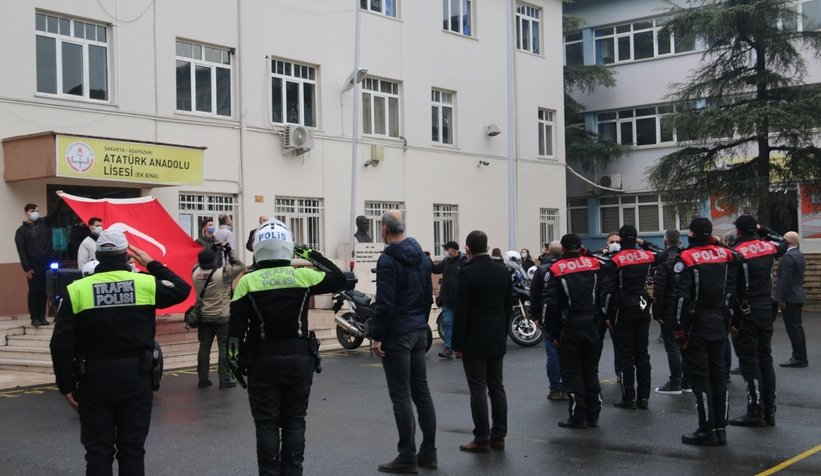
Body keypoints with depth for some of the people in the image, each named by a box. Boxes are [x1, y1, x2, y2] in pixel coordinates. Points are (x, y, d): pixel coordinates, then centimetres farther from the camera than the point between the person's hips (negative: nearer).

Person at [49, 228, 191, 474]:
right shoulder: (146, 284, -5)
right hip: (136, 377, 0)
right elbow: (182, 289, 13)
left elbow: (62, 345, -5)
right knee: (132, 449, 10)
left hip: (94, 379, 0)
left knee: (98, 451, 9)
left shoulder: (77, 290, -5)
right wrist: (152, 264, 18)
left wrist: (66, 386, 3)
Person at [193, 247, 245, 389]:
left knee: (204, 348, 9)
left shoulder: (195, 274, -4)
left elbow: (199, 266, 19)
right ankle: (225, 379, 2)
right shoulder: (222, 273, -18)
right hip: (222, 317, -5)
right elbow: (239, 266, -8)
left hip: (204, 317, 5)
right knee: (224, 348, 1)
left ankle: (203, 379, 13)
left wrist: (205, 255, 12)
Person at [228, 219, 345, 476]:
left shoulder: (248, 281, -6)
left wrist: (232, 354, 4)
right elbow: (338, 279, 9)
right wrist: (313, 256, 14)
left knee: (267, 424, 6)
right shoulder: (303, 276, -4)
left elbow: (236, 324, -6)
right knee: (294, 422, 11)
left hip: (263, 360, -1)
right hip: (299, 358, 1)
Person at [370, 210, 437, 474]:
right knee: (421, 391, 12)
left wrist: (376, 336, -14)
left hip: (397, 334, -8)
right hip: (420, 332, 8)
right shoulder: (422, 257, 10)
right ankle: (428, 452, 17)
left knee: (400, 396, -3)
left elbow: (384, 303, -19)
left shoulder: (388, 260, -14)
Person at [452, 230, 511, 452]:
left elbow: (461, 312, -14)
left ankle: (482, 440, 2)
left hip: (474, 341, -6)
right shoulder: (503, 272, 5)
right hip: (498, 341, 6)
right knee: (497, 388, 11)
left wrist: (457, 344, -8)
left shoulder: (467, 273, -14)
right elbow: (509, 308, 10)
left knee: (478, 390, -1)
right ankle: (498, 437, 16)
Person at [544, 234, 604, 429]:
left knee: (572, 373, 5)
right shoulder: (594, 264, 3)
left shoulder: (556, 270, -7)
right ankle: (593, 416, 15)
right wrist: (604, 320, 11)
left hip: (569, 329, -3)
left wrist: (551, 332, -3)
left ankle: (578, 416, 3)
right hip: (592, 327, 3)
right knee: (591, 371, 13)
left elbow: (550, 303, -9)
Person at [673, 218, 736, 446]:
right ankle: (720, 428, 16)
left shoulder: (687, 258, -13)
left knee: (699, 376, -1)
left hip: (696, 324, -5)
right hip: (718, 323, 6)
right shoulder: (725, 255, 4)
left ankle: (707, 430, 0)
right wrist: (725, 315, 13)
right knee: (718, 374, 12)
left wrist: (679, 328, -12)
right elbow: (731, 289, 6)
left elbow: (681, 296, -17)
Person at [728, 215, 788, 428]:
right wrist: (763, 230, 26)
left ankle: (756, 411, -4)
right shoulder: (768, 247, 5)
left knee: (749, 360, -3)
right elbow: (783, 243, 30)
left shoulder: (736, 253, -14)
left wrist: (731, 320, -13)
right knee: (765, 358, 12)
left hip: (746, 314, -6)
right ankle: (769, 410, 17)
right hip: (766, 311, 6)